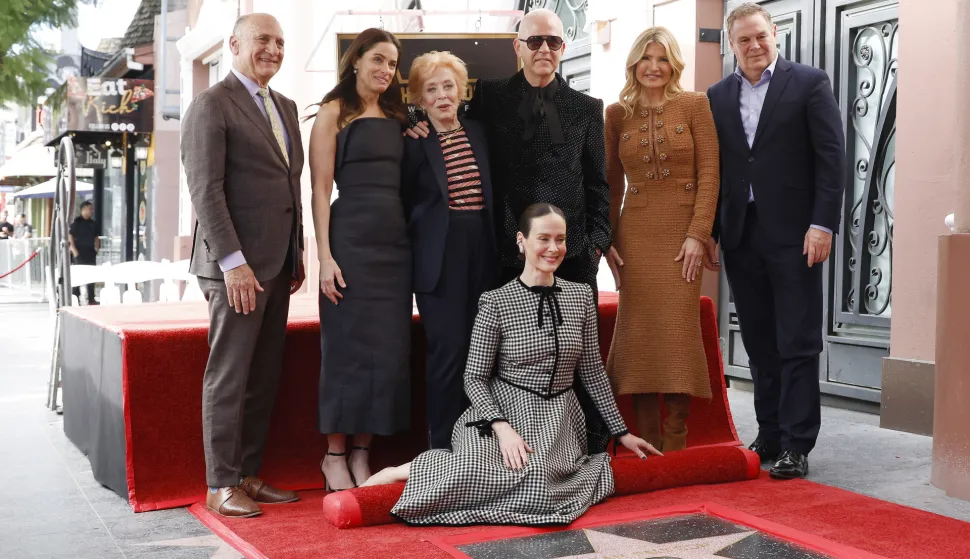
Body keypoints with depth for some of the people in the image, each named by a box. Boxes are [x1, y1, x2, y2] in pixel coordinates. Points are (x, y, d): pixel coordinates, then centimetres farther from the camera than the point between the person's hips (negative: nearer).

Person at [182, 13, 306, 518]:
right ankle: (221, 485, 7)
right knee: (229, 375, -2)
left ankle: (248, 475, 17)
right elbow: (205, 189, -13)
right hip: (236, 265, -7)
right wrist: (233, 262, -18)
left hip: (277, 265, 8)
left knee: (264, 376, 9)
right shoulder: (212, 105, -6)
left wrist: (297, 253, 16)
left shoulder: (285, 108, 18)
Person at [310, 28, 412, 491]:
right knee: (348, 346, -1)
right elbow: (320, 189, -7)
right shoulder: (334, 113, 0)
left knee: (388, 347, 5)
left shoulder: (397, 118, 16)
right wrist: (325, 256, -13)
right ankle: (334, 454, 11)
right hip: (350, 239, -5)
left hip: (395, 241, 6)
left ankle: (361, 452, 16)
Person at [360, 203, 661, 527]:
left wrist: (620, 432, 11)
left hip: (558, 419, 4)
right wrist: (501, 427, -20)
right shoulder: (496, 302, -6)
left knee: (536, 476, -31)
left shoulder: (581, 297, 6)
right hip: (504, 411, -3)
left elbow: (592, 372, 12)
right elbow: (474, 378, -5)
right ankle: (410, 470, -8)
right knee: (475, 471, -36)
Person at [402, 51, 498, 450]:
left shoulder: (478, 133, 11)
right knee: (448, 347, -7)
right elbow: (404, 203, -2)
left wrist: (498, 246, 8)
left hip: (482, 251, 5)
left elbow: (492, 193, 15)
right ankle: (443, 444, 5)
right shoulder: (414, 141, -3)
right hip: (439, 255, -5)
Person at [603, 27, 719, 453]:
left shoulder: (694, 106, 2)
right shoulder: (617, 114, 9)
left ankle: (676, 447, 4)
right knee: (639, 331, 0)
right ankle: (647, 446, 8)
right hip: (636, 234, 2)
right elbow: (612, 182, 11)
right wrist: (605, 238, 4)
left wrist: (697, 234, -11)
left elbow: (708, 173, -3)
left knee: (678, 330, -6)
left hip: (682, 232, -2)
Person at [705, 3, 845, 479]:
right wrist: (708, 231, 6)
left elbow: (832, 157, -5)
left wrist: (823, 225, -12)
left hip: (793, 235, -4)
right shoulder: (718, 96, 12)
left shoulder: (809, 83, 0)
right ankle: (770, 435, 19)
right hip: (740, 237, 4)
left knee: (797, 345, -2)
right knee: (759, 345, 10)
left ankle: (796, 445, 2)